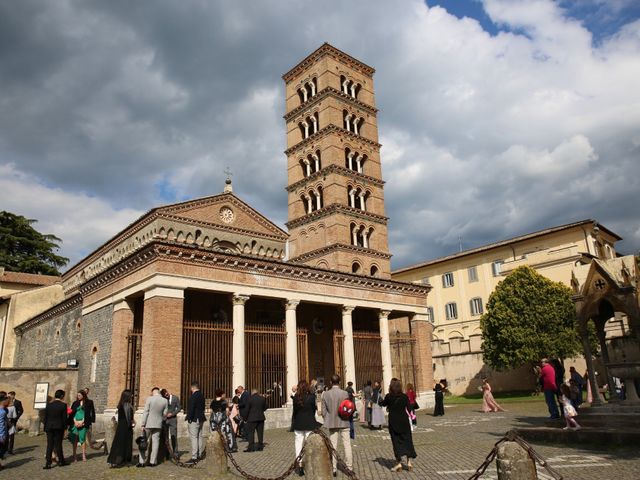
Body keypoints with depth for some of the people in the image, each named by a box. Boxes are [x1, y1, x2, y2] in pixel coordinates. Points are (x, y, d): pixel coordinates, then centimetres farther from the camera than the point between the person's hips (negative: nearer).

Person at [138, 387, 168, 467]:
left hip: (148, 424, -3)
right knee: (155, 442, 8)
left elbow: (145, 412, -11)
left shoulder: (149, 399, -11)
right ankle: (152, 461, 9)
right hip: (158, 424, 3)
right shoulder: (165, 401, -2)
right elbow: (165, 414, 3)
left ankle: (141, 461, 7)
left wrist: (143, 424, -8)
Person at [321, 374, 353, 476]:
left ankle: (333, 469, 11)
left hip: (332, 423, 2)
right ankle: (349, 467, 10)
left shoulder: (325, 394, -6)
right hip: (343, 423, -1)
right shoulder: (344, 393, -11)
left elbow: (323, 411, -2)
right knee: (347, 445, 7)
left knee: (333, 445, 8)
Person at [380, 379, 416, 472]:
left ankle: (399, 463, 4)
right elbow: (409, 408, -5)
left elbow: (383, 404, 7)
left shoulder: (388, 397, -10)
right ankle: (409, 462, 10)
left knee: (396, 441, 6)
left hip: (393, 422, -1)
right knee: (407, 440, 11)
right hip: (404, 421, 1)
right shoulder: (404, 396, -8)